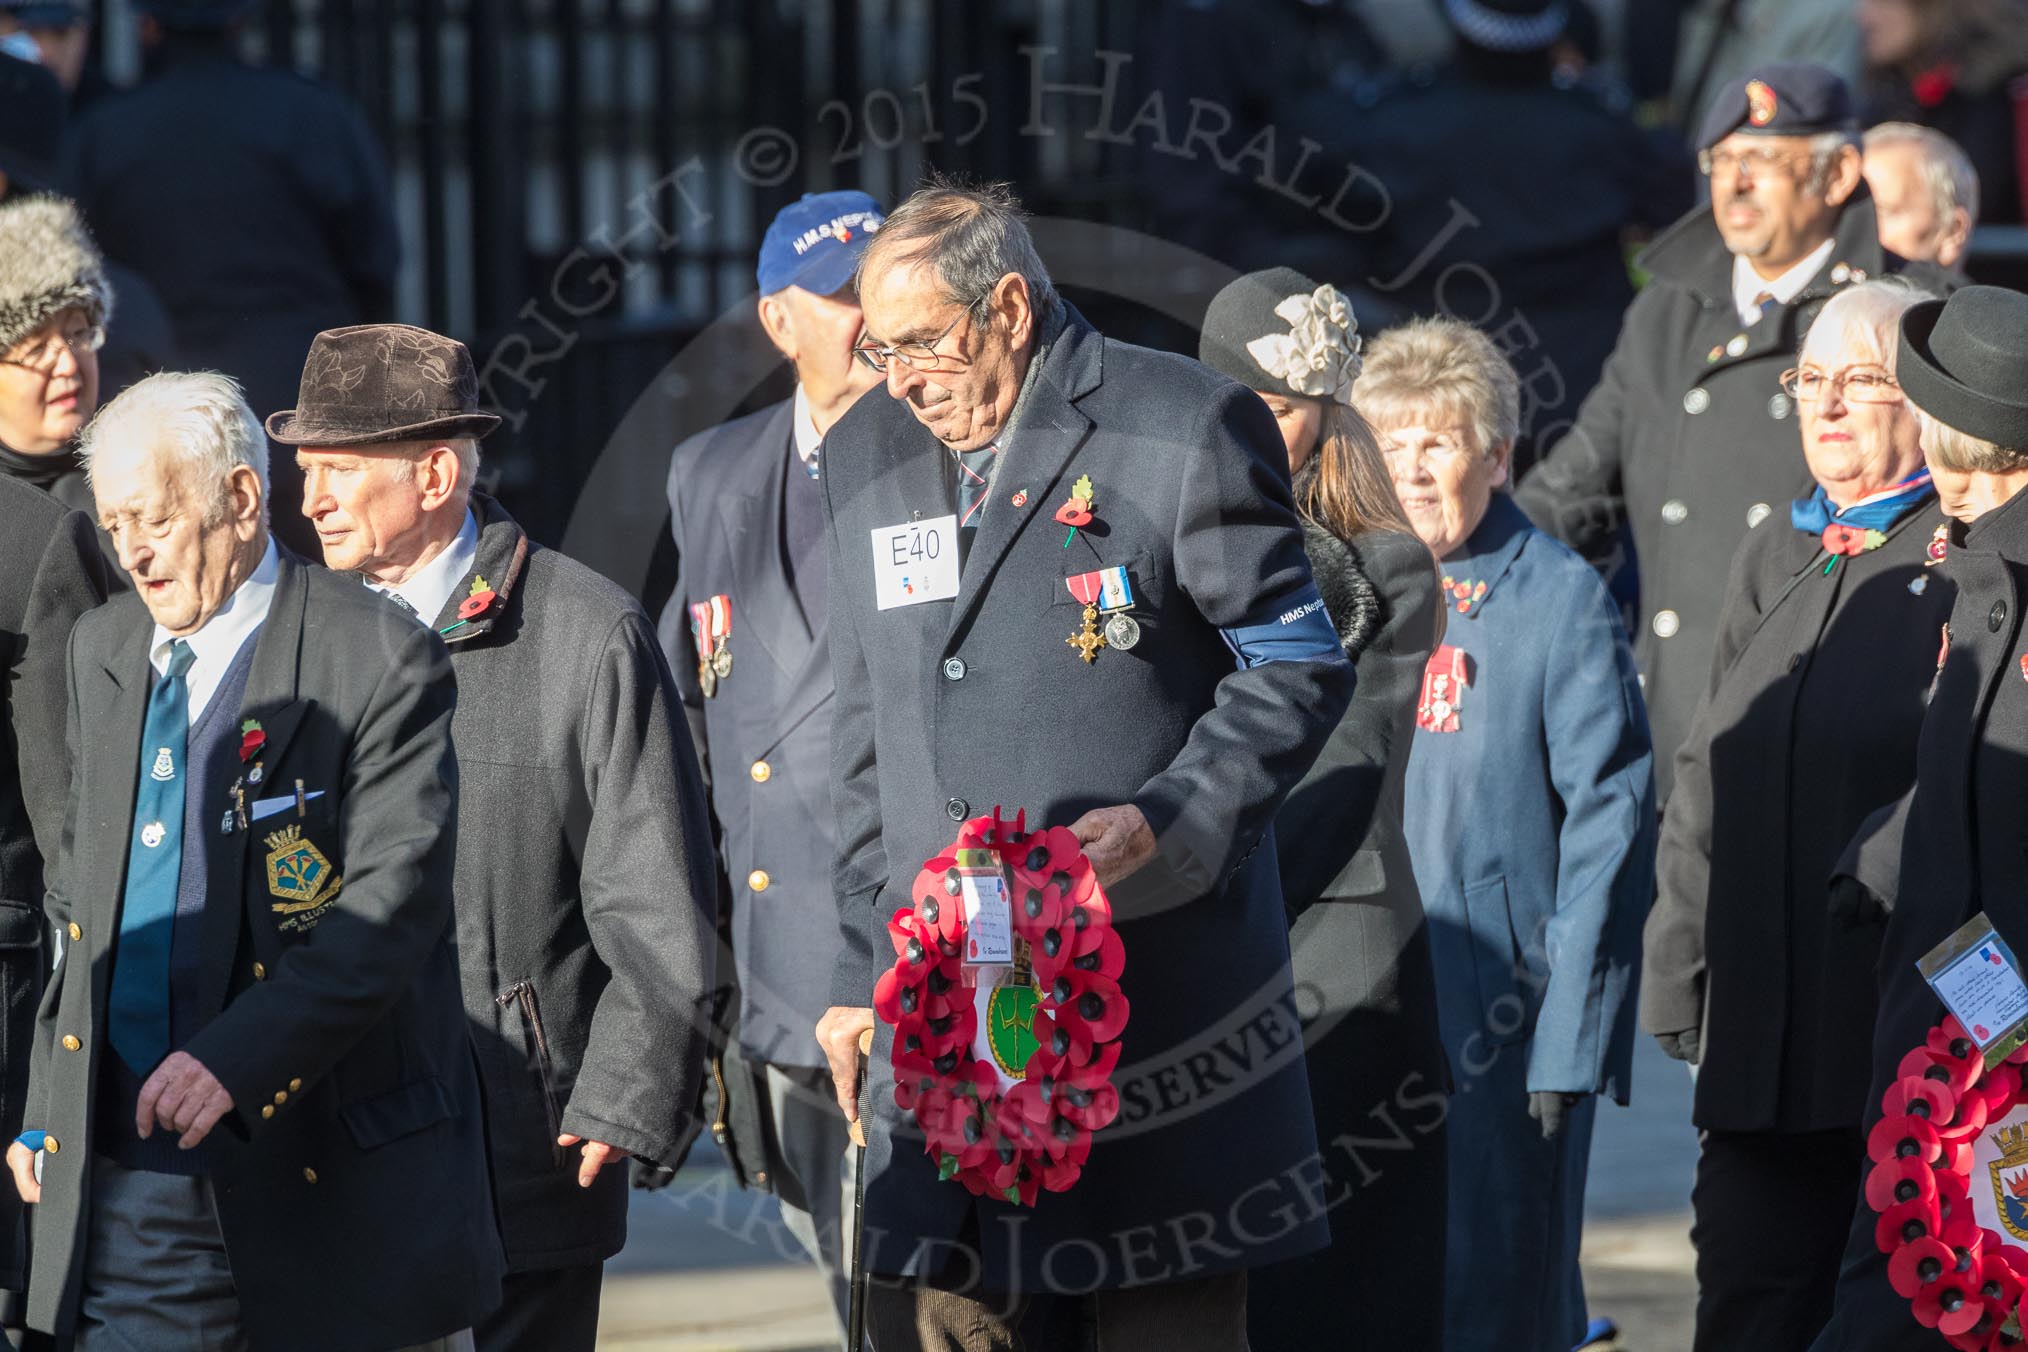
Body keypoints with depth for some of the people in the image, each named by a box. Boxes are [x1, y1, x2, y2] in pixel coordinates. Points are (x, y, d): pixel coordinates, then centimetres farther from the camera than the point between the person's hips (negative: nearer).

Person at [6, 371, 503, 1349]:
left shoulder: (377, 663, -9)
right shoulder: (102, 653, 13)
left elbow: (394, 903, -17)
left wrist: (238, 1056, -29)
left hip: (330, 1171, -5)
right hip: (130, 1184, 5)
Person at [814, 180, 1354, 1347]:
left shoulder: (1181, 427, -3)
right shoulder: (867, 457, 15)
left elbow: (1298, 670, -3)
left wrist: (1161, 825, -16)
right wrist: (864, 974, 15)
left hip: (1153, 1002, -5)